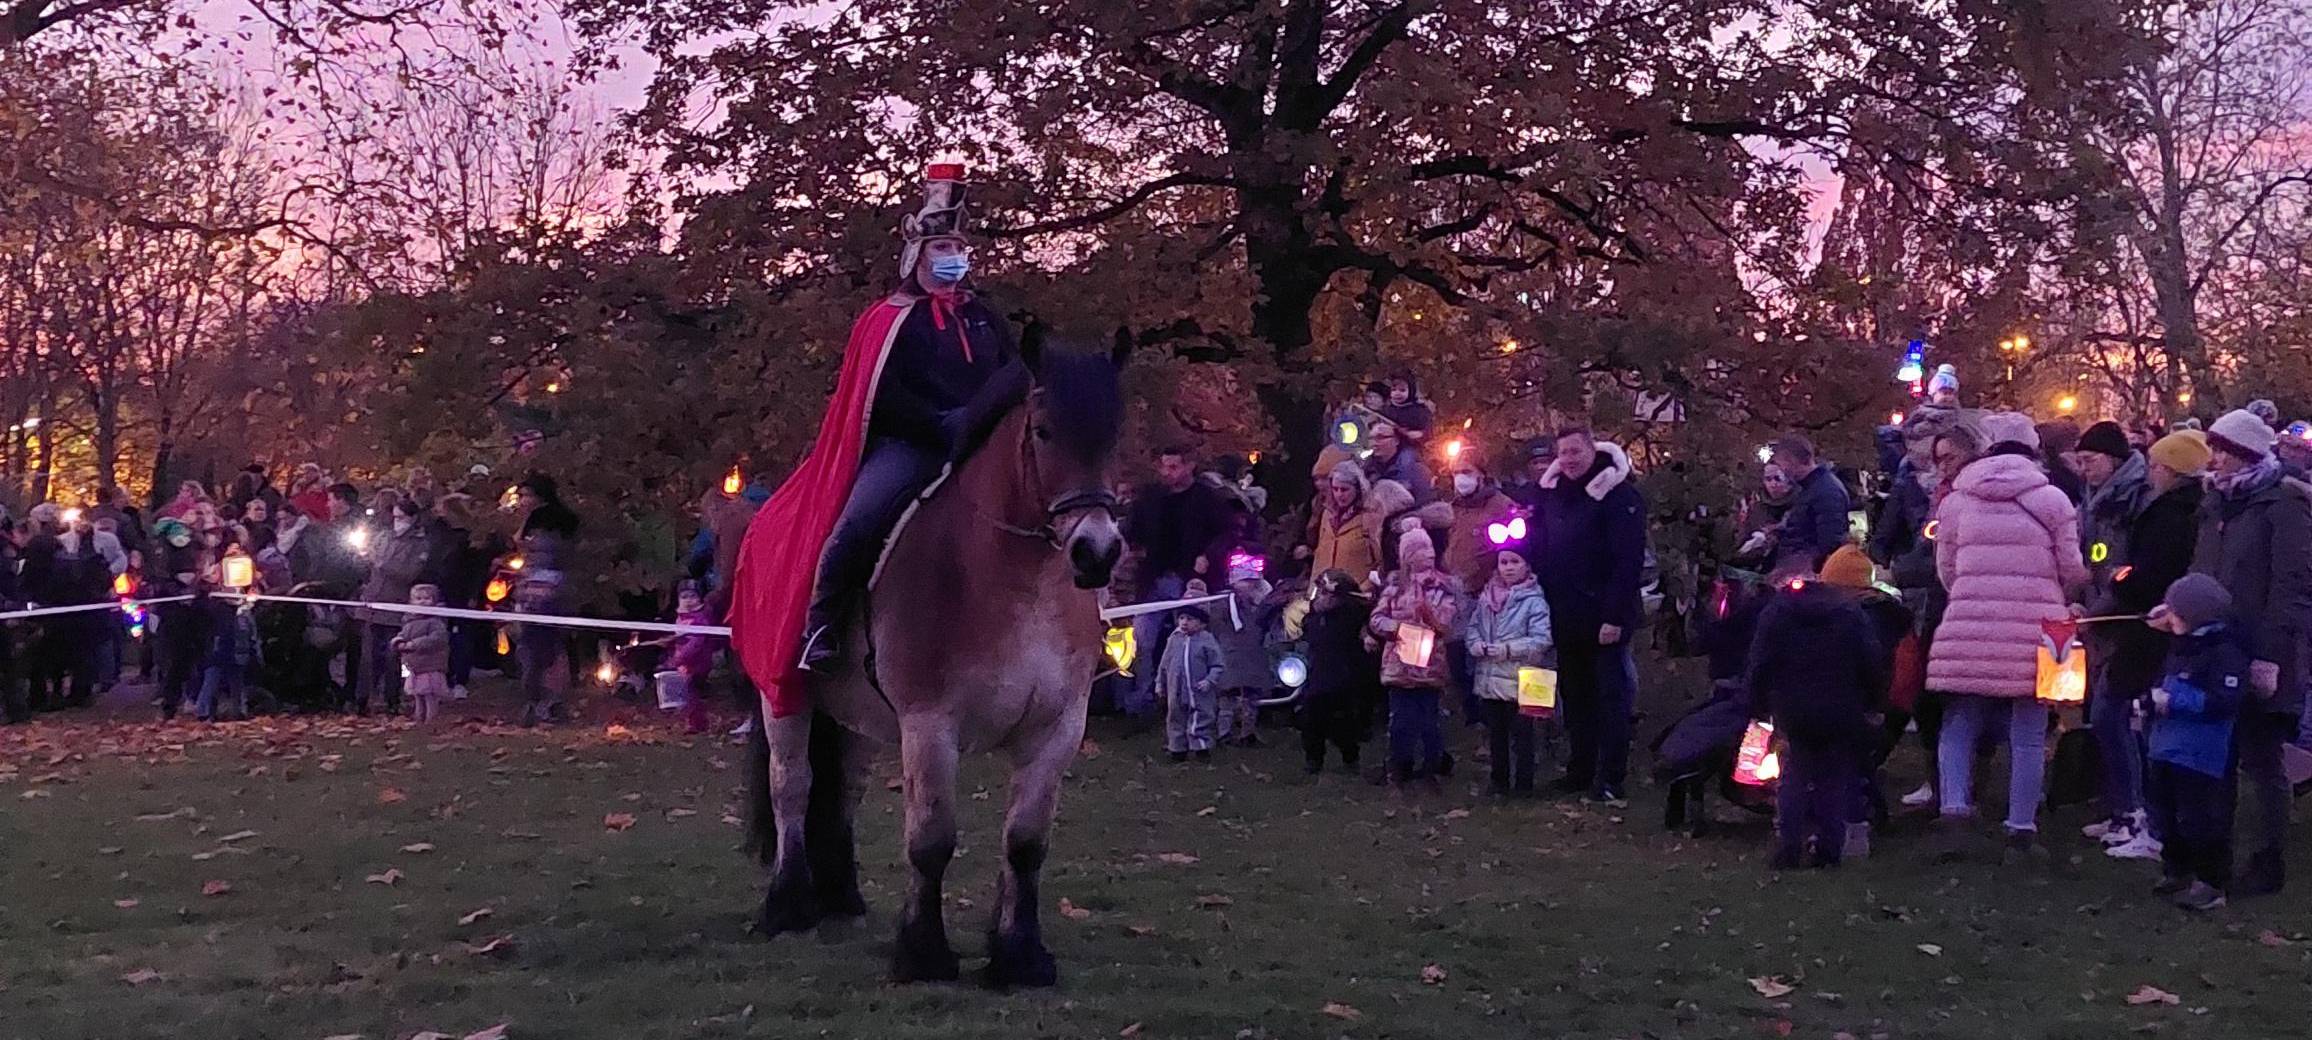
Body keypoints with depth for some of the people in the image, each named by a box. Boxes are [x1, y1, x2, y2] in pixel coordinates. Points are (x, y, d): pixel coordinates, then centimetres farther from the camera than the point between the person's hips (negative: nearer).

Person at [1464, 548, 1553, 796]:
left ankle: (1523, 783, 13)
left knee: (1520, 734, 3)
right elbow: (1473, 625, 12)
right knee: (1495, 733, 17)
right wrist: (1476, 644, -9)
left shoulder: (1534, 600, -11)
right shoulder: (1486, 596, 6)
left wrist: (1508, 649, -21)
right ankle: (1499, 779, 29)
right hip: (1488, 680, 6)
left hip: (1519, 681, -6)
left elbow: (1541, 640, -16)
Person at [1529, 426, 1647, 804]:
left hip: (1603, 616, -7)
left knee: (1611, 696, 0)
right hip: (1565, 617, 7)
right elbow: (1540, 549, 15)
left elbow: (1629, 560, -18)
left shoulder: (1618, 495, -12)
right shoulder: (1553, 492, 9)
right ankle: (1579, 769, 22)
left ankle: (1610, 777, 3)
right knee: (1573, 694, 13)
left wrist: (1615, 616, -21)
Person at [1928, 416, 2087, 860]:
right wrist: (2063, 598, 25)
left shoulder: (1956, 500, 8)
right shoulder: (2051, 499, 2)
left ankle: (1953, 807, -6)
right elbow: (2072, 569, 3)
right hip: (2034, 631, -1)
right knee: (2028, 735, 6)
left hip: (1969, 629, 1)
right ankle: (2021, 831, 8)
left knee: (1959, 724, 12)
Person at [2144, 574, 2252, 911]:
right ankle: (2177, 872, 30)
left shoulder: (2225, 652, -18)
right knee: (2169, 817, 17)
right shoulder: (2184, 646, 11)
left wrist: (2173, 700, -23)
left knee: (2200, 821, -3)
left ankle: (2212, 883, 6)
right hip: (2168, 752, 9)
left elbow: (2225, 702, -25)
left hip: (2200, 760, -9)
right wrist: (2155, 697, 9)